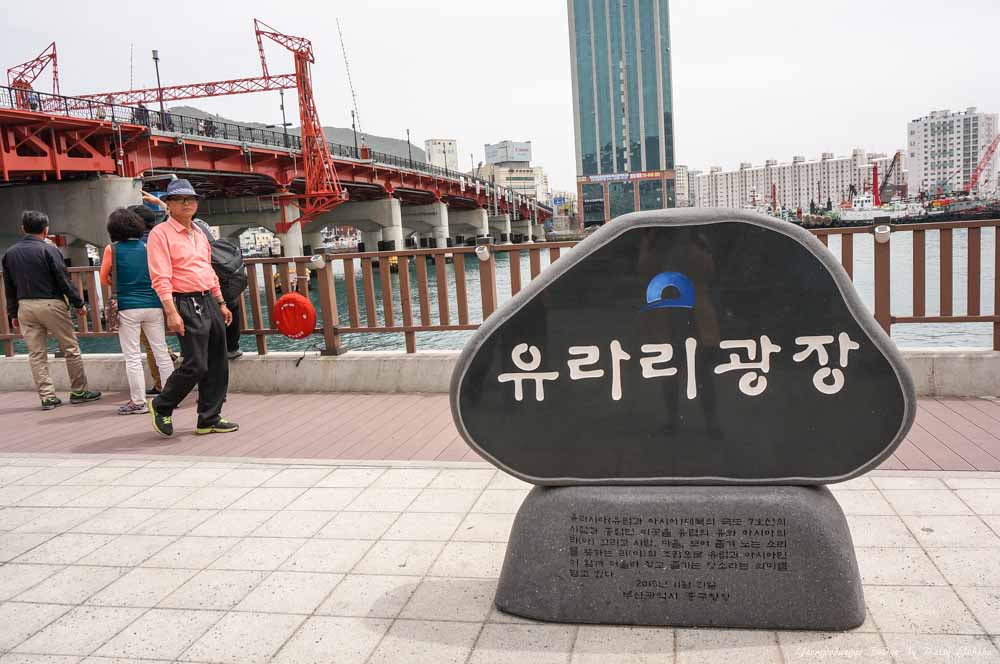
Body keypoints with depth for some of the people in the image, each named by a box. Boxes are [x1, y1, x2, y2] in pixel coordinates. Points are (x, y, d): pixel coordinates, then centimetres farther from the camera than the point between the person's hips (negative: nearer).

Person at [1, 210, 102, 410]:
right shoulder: (48, 250, -9)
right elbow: (64, 280, -10)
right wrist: (79, 303, -1)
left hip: (25, 306, 5)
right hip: (51, 304, -5)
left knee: (36, 354, 8)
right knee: (71, 348, 7)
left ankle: (47, 397, 8)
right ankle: (79, 391, 12)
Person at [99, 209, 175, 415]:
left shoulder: (112, 249, -3)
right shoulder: (147, 247, 4)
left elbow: (104, 279, 6)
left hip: (128, 308, -3)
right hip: (153, 305, 3)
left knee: (133, 357, 3)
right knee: (161, 352, 8)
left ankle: (138, 402, 5)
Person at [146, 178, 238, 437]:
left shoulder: (200, 234, 18)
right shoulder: (161, 233, -6)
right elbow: (161, 278, -14)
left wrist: (221, 303, 22)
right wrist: (171, 313, -22)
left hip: (209, 301, 8)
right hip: (186, 304, -8)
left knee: (217, 365, 7)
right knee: (195, 365, -11)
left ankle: (209, 420, 17)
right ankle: (162, 407, 13)